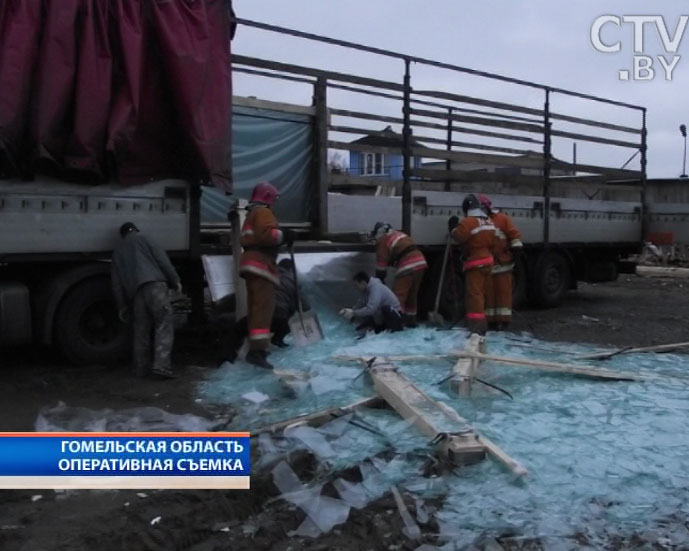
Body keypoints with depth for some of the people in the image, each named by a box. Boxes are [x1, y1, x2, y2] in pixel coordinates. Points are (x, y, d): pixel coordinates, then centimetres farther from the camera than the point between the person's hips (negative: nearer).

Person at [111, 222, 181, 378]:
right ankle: (161, 364, -20)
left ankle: (141, 368, 15)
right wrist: (175, 280, 5)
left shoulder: (117, 251, 27)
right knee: (163, 324, -8)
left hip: (135, 291, 5)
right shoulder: (142, 239, 16)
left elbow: (116, 283, 22)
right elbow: (161, 258, 3)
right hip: (155, 284, -5)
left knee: (141, 330, 12)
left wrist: (122, 307, 23)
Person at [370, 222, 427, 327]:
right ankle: (411, 321, 23)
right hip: (421, 262, 8)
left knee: (398, 295, -3)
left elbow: (381, 262, 3)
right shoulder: (398, 234, 28)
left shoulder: (382, 240, 5)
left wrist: (379, 280, 9)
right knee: (412, 295, 17)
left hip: (408, 266, -8)